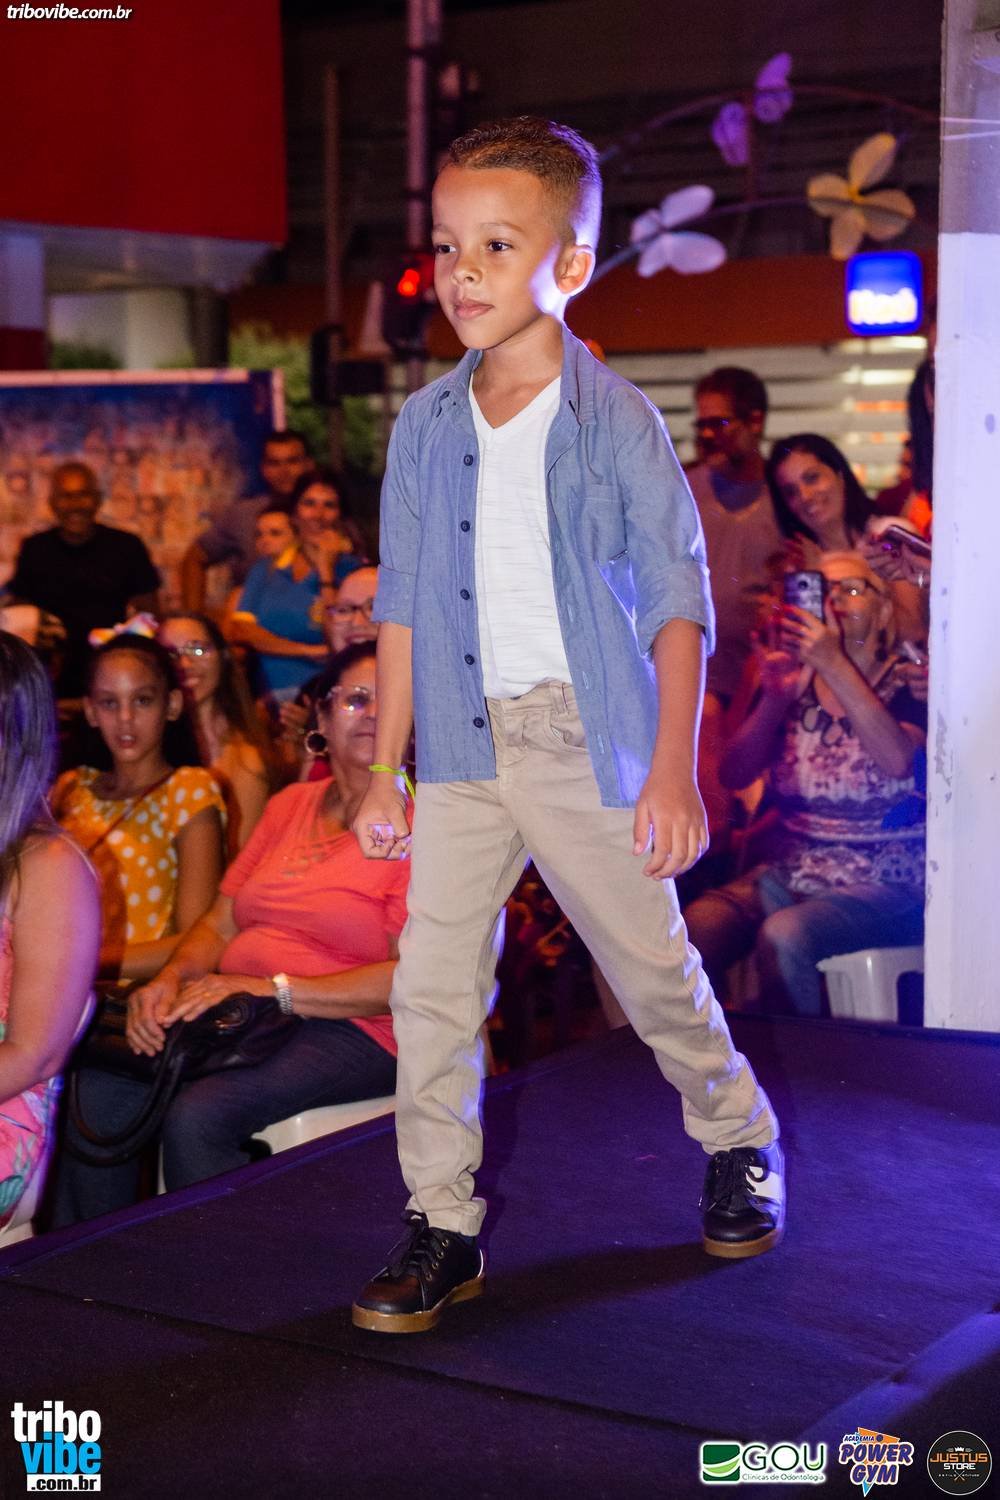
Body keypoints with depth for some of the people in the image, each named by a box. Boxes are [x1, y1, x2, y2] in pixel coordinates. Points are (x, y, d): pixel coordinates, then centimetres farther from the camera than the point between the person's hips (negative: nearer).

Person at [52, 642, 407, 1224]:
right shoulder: (291, 805, 17)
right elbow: (220, 924, 18)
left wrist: (272, 990, -20)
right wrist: (171, 979, -4)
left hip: (350, 1031, -6)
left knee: (198, 1115, -31)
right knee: (98, 1085, -16)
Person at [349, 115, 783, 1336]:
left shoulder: (616, 422, -6)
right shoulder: (423, 429, 4)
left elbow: (679, 599, -6)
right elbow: (404, 605, 9)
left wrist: (674, 770, -12)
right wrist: (384, 769, 8)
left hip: (588, 741, -3)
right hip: (465, 743, 3)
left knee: (652, 969, 10)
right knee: (432, 984, -2)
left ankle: (741, 1143, 36)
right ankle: (442, 1226, 11)